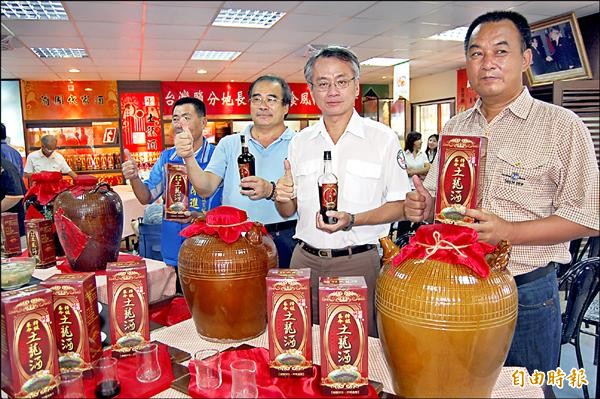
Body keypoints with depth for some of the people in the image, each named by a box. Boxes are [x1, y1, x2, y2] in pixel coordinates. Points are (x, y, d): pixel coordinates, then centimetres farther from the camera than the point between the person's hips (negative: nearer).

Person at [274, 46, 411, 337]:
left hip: (359, 262, -3)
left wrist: (352, 220, -20)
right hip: (305, 260, 3)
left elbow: (399, 206, -5)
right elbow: (288, 212, 12)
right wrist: (281, 197, -10)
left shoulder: (383, 138, -4)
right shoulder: (300, 142, 7)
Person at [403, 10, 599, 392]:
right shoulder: (454, 128, 8)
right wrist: (422, 207, -8)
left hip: (527, 293, -4)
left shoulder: (561, 126, -7)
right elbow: (433, 199, 15)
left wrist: (509, 232, -25)